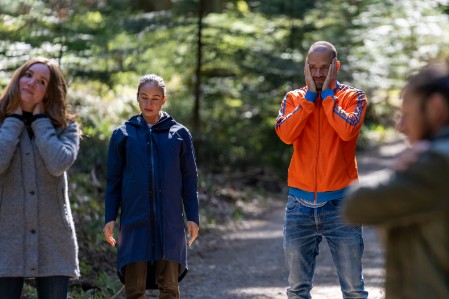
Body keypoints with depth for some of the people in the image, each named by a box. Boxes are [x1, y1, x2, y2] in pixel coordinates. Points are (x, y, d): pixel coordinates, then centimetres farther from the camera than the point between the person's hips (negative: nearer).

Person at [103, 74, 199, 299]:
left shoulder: (179, 134, 6)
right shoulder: (123, 134, 6)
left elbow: (189, 180, 8)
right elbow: (114, 181, 8)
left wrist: (193, 217, 2)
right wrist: (110, 218, 2)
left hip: (170, 222, 0)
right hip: (134, 222, 0)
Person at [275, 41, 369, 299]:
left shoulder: (353, 97, 1)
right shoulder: (294, 99, 8)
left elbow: (347, 130, -19)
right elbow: (285, 134, -11)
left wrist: (327, 94, -10)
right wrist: (310, 96, -9)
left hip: (340, 202, -2)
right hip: (300, 202, 2)